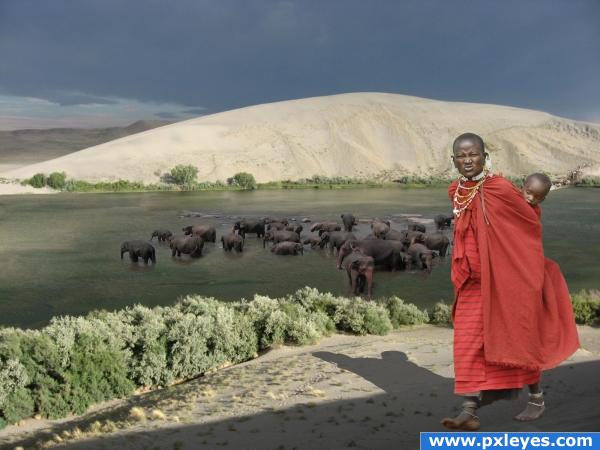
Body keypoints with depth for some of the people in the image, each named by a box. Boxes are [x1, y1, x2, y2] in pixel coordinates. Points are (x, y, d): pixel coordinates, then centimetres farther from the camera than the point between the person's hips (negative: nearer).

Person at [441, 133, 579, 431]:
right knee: (467, 343, -2)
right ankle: (470, 411, 2)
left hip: (506, 278, -5)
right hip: (471, 281, 5)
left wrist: (533, 270, 8)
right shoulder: (455, 192, 3)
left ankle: (536, 398, 30)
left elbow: (532, 225, -1)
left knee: (517, 339, 9)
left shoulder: (501, 189, -14)